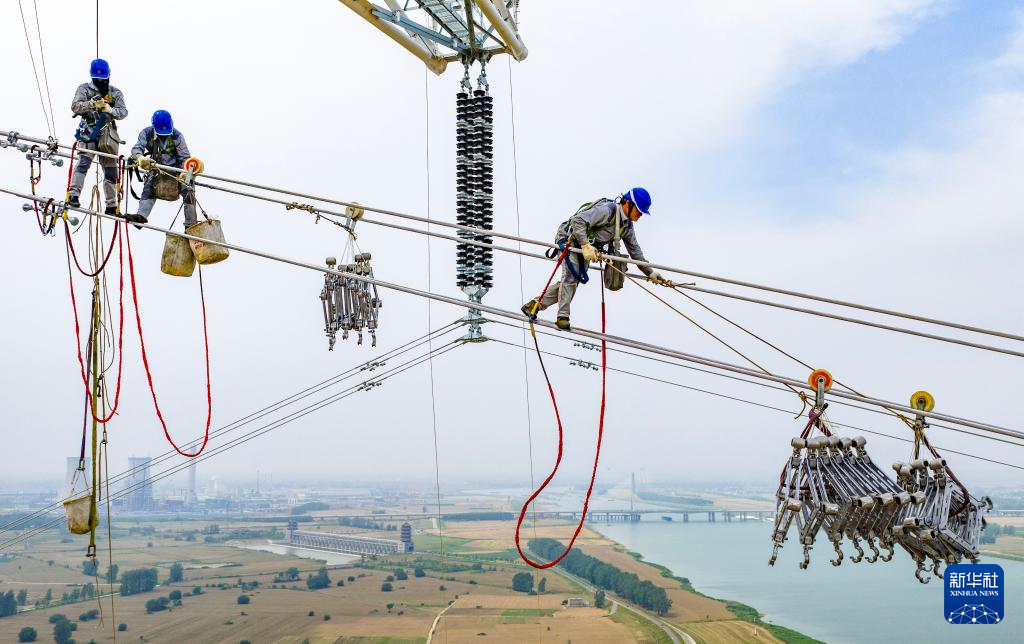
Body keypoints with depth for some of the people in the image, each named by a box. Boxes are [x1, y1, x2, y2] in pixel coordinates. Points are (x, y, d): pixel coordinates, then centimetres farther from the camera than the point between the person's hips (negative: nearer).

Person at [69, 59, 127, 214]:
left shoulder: (115, 93, 14)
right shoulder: (84, 89, 7)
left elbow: (123, 112, 2)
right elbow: (75, 106, -7)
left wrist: (110, 110, -20)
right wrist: (93, 103, -24)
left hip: (108, 133, 3)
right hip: (89, 131, -3)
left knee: (110, 170, 8)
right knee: (83, 162, -23)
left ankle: (111, 205, 16)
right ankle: (73, 195, -29)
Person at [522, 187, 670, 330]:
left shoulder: (627, 226, 0)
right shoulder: (607, 210, -28)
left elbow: (635, 250, 9)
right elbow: (578, 220, -36)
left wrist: (650, 273, 6)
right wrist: (586, 245, -43)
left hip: (588, 247, 8)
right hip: (569, 238, -8)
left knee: (574, 280, 1)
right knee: (571, 276, -20)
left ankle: (535, 305, 8)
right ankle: (563, 317, -13)